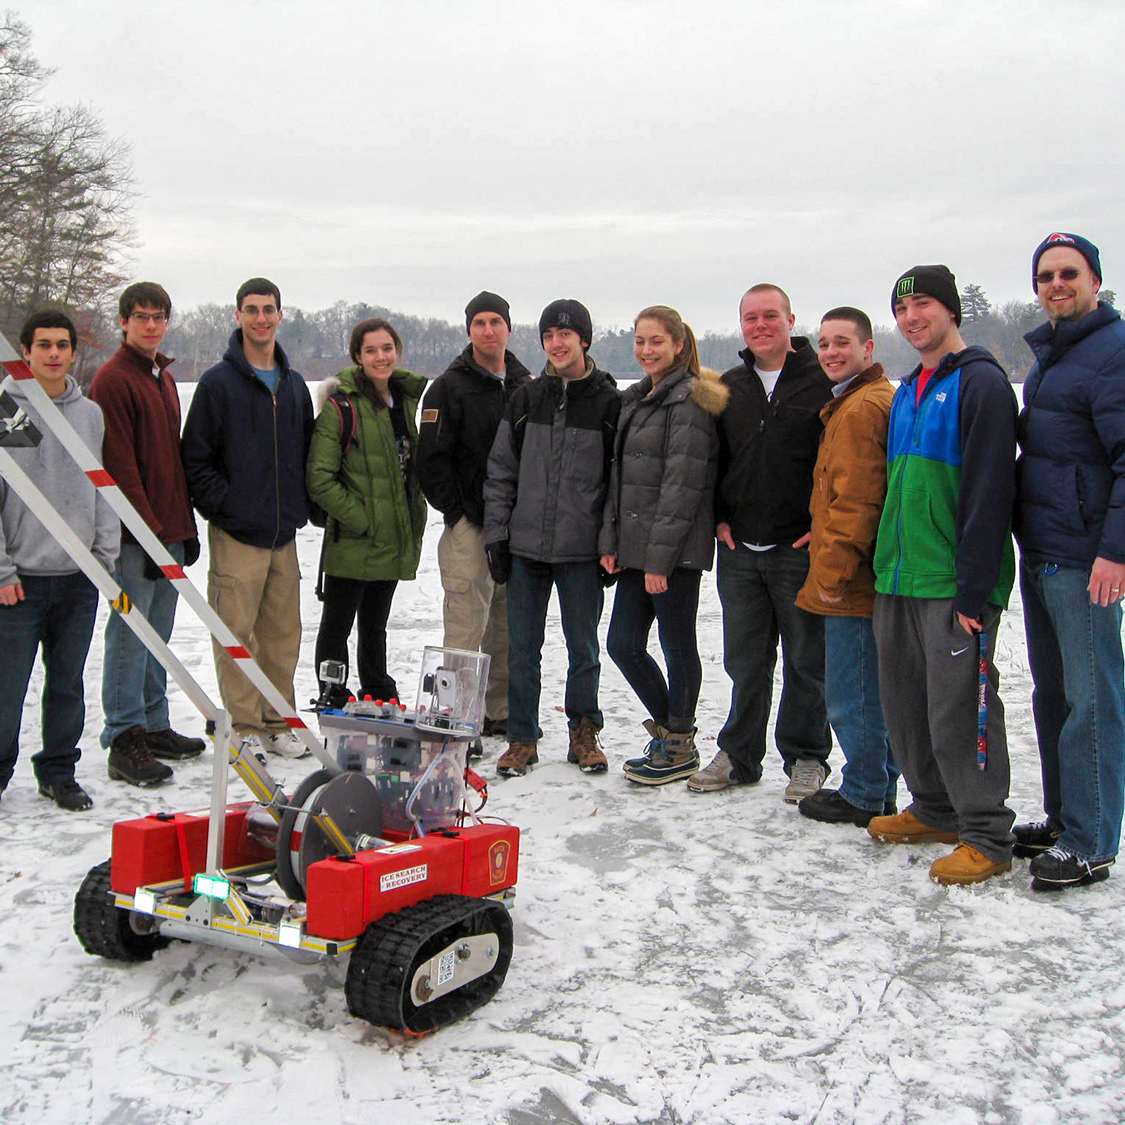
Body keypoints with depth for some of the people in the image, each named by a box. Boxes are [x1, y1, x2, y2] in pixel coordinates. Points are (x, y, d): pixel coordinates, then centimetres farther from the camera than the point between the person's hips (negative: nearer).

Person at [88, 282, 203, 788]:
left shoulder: (164, 377, 17)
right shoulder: (113, 380, -9)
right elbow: (120, 466, -15)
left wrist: (186, 527, 16)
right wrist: (149, 532, -18)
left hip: (168, 532, 8)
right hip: (134, 536, -8)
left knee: (157, 636, 13)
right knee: (130, 636, -4)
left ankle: (154, 727, 22)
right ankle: (125, 741, 1)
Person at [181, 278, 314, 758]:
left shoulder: (294, 384, 14)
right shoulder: (218, 383, -3)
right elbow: (196, 458, -5)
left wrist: (301, 506, 8)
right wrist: (223, 505, -12)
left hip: (284, 533, 5)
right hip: (236, 535, -5)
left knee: (282, 632, 9)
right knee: (237, 632, -2)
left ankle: (278, 724, 19)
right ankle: (244, 727, 8)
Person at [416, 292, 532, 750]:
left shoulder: (526, 385, 13)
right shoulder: (450, 386, -3)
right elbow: (431, 459, -7)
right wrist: (456, 511, -11)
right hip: (469, 523, -5)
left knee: (509, 622, 11)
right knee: (467, 626, -8)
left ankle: (500, 711, 22)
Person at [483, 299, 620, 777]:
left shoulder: (609, 402, -1)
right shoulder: (525, 399, 7)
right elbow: (500, 472, 9)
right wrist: (497, 536, 3)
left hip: (581, 549, -2)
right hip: (525, 546, 2)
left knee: (583, 648, 8)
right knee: (522, 649, 6)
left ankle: (583, 733, 24)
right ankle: (522, 739, 18)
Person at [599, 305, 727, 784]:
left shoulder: (688, 400, -10)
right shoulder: (635, 400, 17)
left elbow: (683, 484, -16)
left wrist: (660, 557, -19)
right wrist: (610, 541, 8)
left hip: (675, 550, -9)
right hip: (636, 547, 9)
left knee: (677, 646, 2)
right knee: (623, 644, 10)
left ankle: (679, 747, 17)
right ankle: (668, 727, 28)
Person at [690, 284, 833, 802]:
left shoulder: (822, 382, -4)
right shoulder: (727, 388, 11)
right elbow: (710, 458, 17)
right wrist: (720, 517, 7)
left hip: (801, 547, -4)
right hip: (739, 547, 4)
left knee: (806, 659, 5)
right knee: (745, 658, 11)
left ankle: (806, 759, 18)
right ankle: (739, 754, 22)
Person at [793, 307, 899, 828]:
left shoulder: (859, 409, -16)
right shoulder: (874, 399, 18)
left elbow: (856, 500, -21)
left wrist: (834, 569, -18)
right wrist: (826, 535, 16)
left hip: (853, 585, -11)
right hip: (865, 578, 11)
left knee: (849, 693, -1)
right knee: (871, 690, 17)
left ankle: (863, 796, 10)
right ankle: (878, 788, 27)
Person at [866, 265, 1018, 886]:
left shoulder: (981, 383, -9)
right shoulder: (907, 392, 17)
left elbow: (989, 492, -15)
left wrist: (973, 588, -19)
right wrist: (885, 564, 18)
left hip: (954, 584, -8)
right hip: (898, 580, 8)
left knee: (958, 708, -5)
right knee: (905, 704, 13)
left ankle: (987, 838, 6)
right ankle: (936, 811, 29)